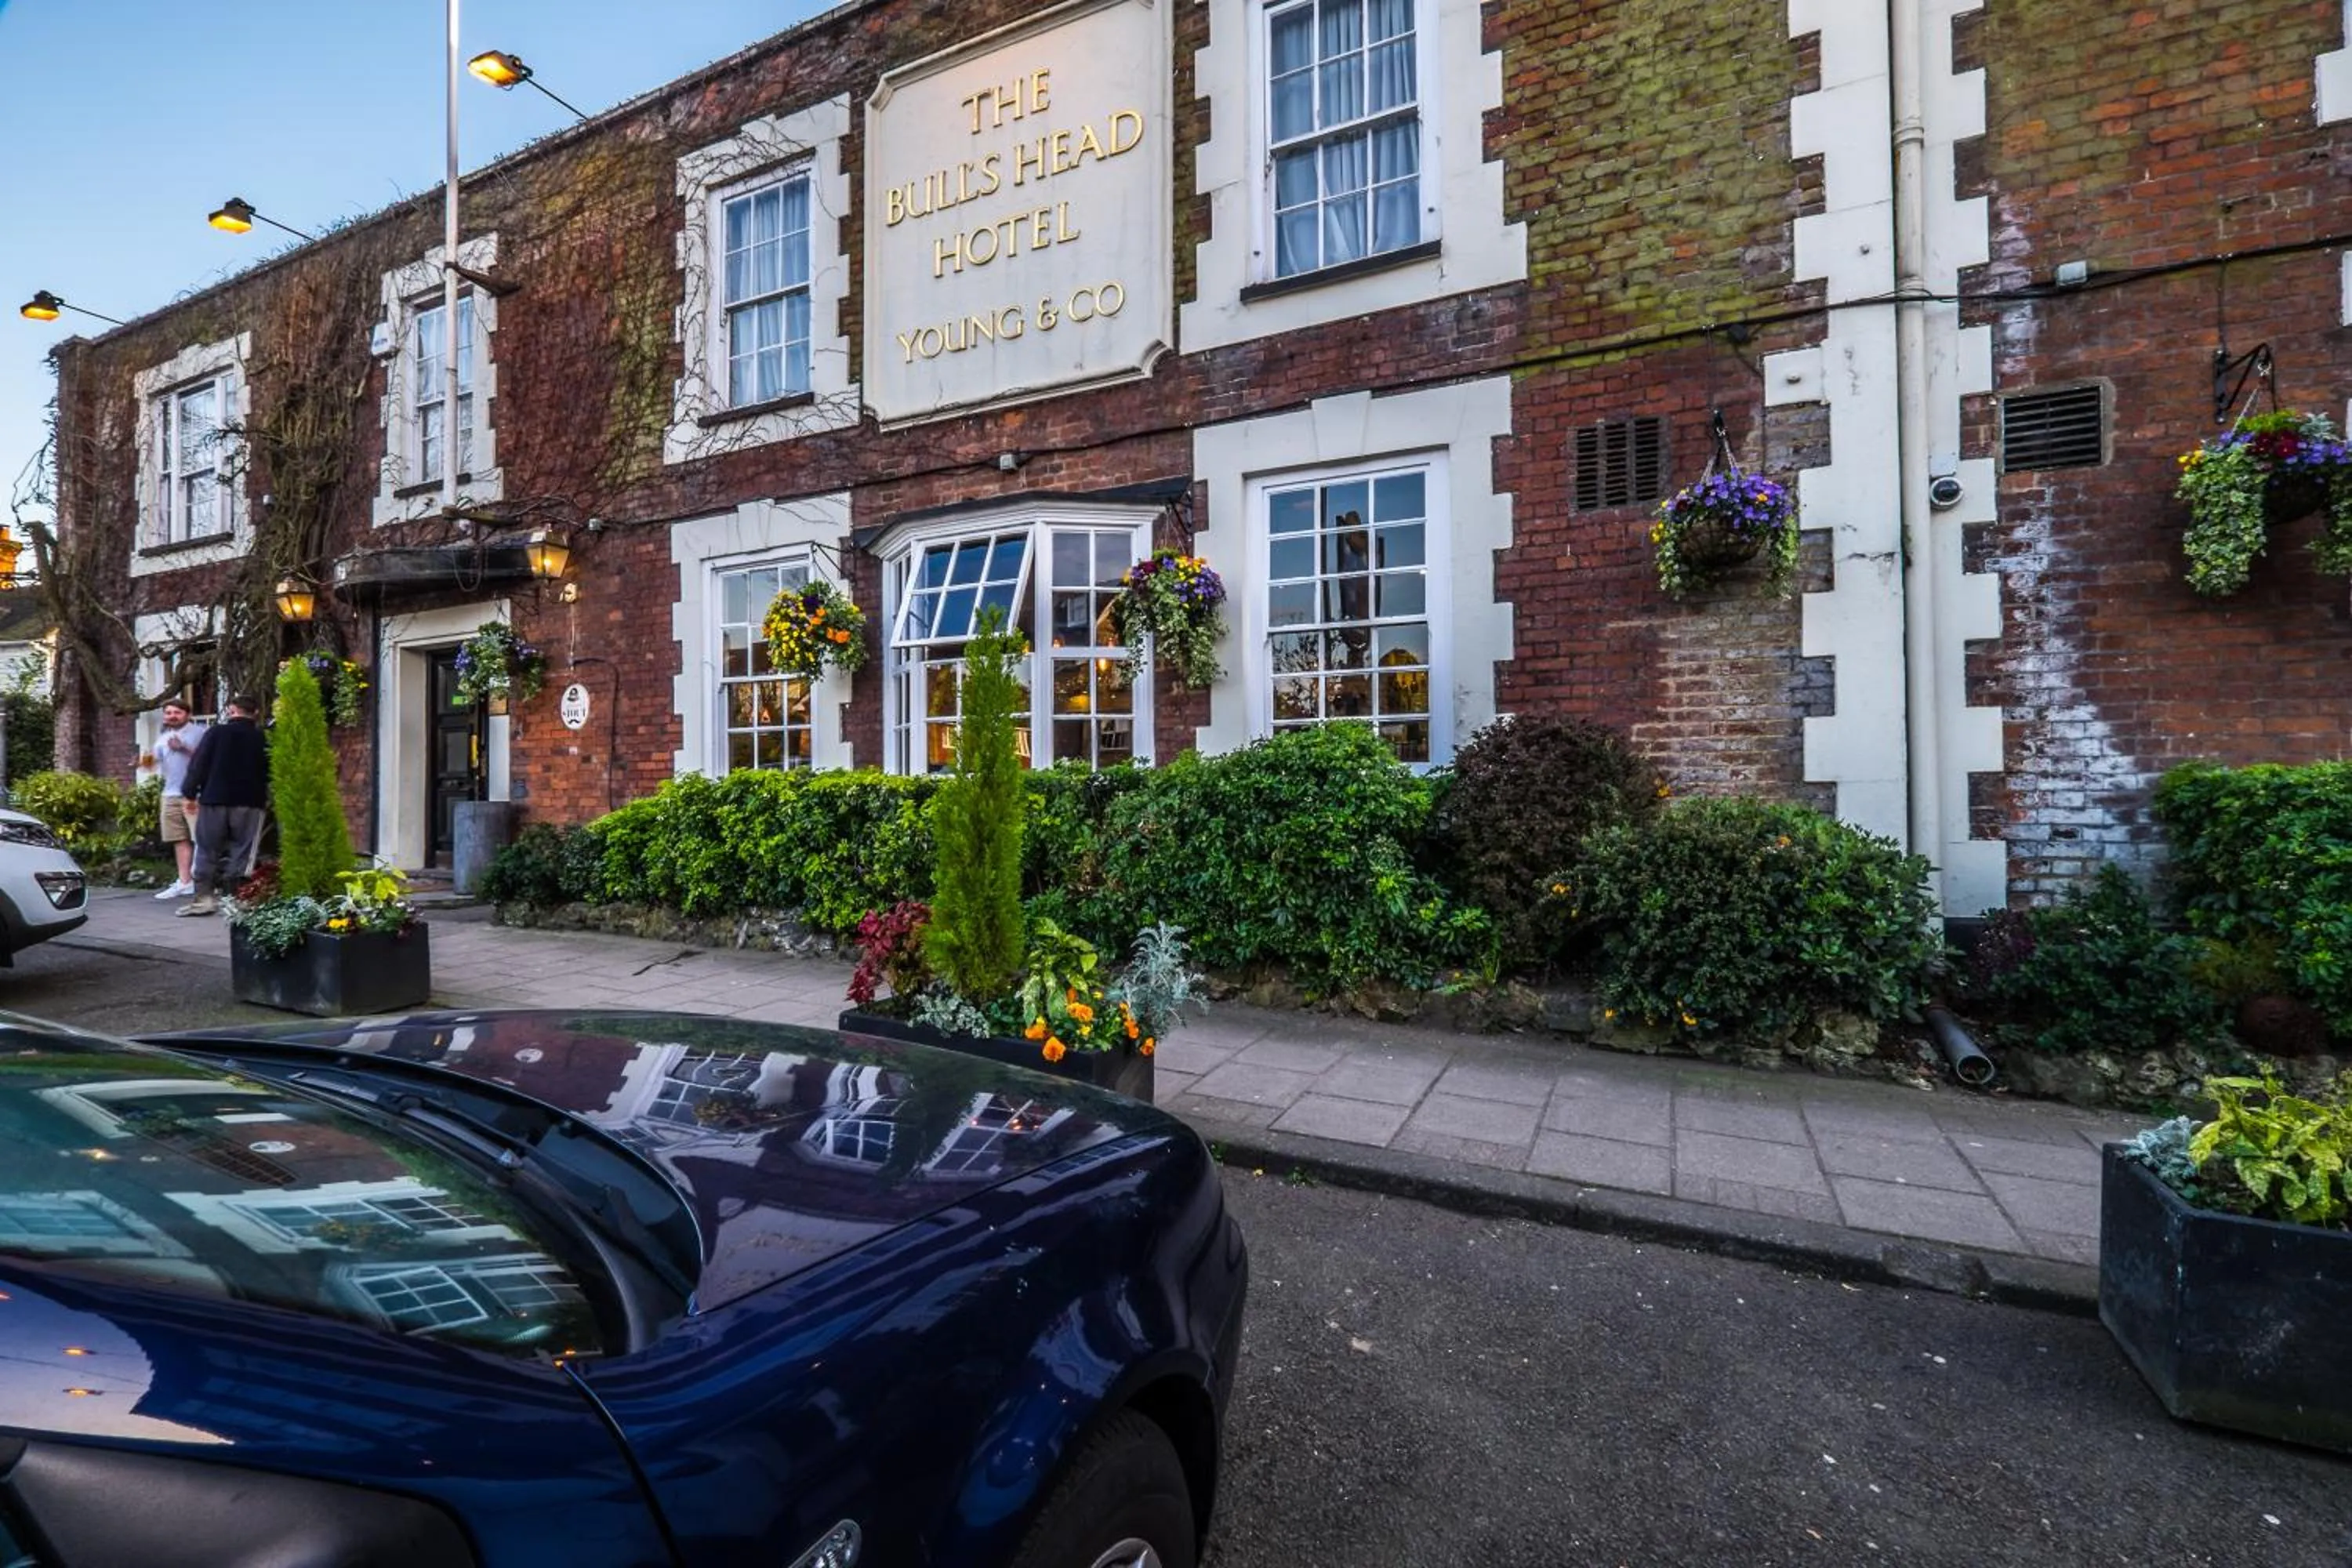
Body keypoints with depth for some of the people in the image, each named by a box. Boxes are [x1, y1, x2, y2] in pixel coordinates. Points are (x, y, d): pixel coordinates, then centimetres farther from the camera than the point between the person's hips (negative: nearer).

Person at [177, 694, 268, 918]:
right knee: (241, 852, 2)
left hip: (214, 799, 0)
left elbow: (198, 764, -1)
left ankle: (204, 897, 9)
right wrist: (266, 798, 16)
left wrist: (191, 794, 5)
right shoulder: (262, 738, 1)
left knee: (207, 850, 10)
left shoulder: (217, 732, -1)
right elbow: (269, 772, 5)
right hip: (249, 802, 0)